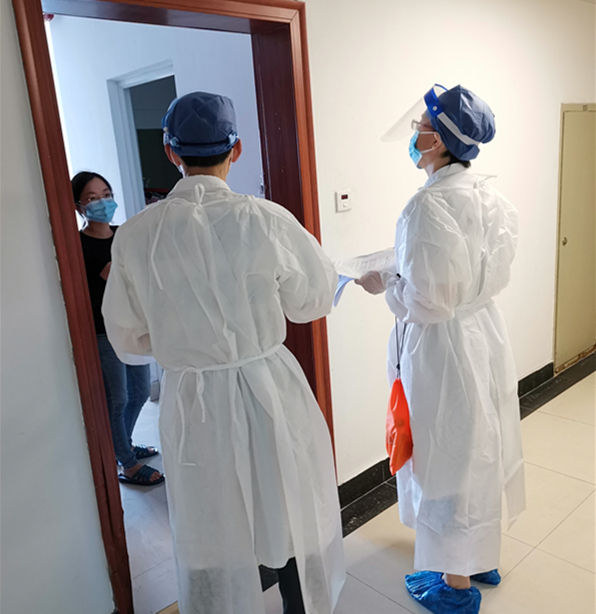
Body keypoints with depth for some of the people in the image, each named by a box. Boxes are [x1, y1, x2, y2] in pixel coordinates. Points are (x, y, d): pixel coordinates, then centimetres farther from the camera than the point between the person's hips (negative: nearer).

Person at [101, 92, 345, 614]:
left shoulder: (136, 235, -10)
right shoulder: (265, 219, -15)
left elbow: (128, 337, 1)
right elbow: (314, 300, -2)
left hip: (192, 402, 1)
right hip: (269, 391, 0)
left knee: (212, 545, 20)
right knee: (295, 527, 22)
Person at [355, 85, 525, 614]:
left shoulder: (432, 204, -24)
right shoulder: (488, 195, 2)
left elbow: (428, 301, -26)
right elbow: (492, 272, 10)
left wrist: (383, 283, -8)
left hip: (444, 348, -9)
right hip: (485, 333, 9)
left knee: (448, 462, 10)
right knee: (478, 453, 23)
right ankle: (482, 558, 45)